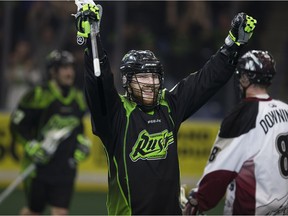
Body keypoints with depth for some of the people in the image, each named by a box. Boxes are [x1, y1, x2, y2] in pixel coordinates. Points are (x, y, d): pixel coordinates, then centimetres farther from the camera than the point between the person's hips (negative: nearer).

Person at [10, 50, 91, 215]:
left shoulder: (78, 97, 8)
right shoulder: (38, 96, -12)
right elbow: (17, 126, -7)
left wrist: (83, 142, 9)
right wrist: (32, 146, -17)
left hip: (66, 167, 4)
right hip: (39, 166, -4)